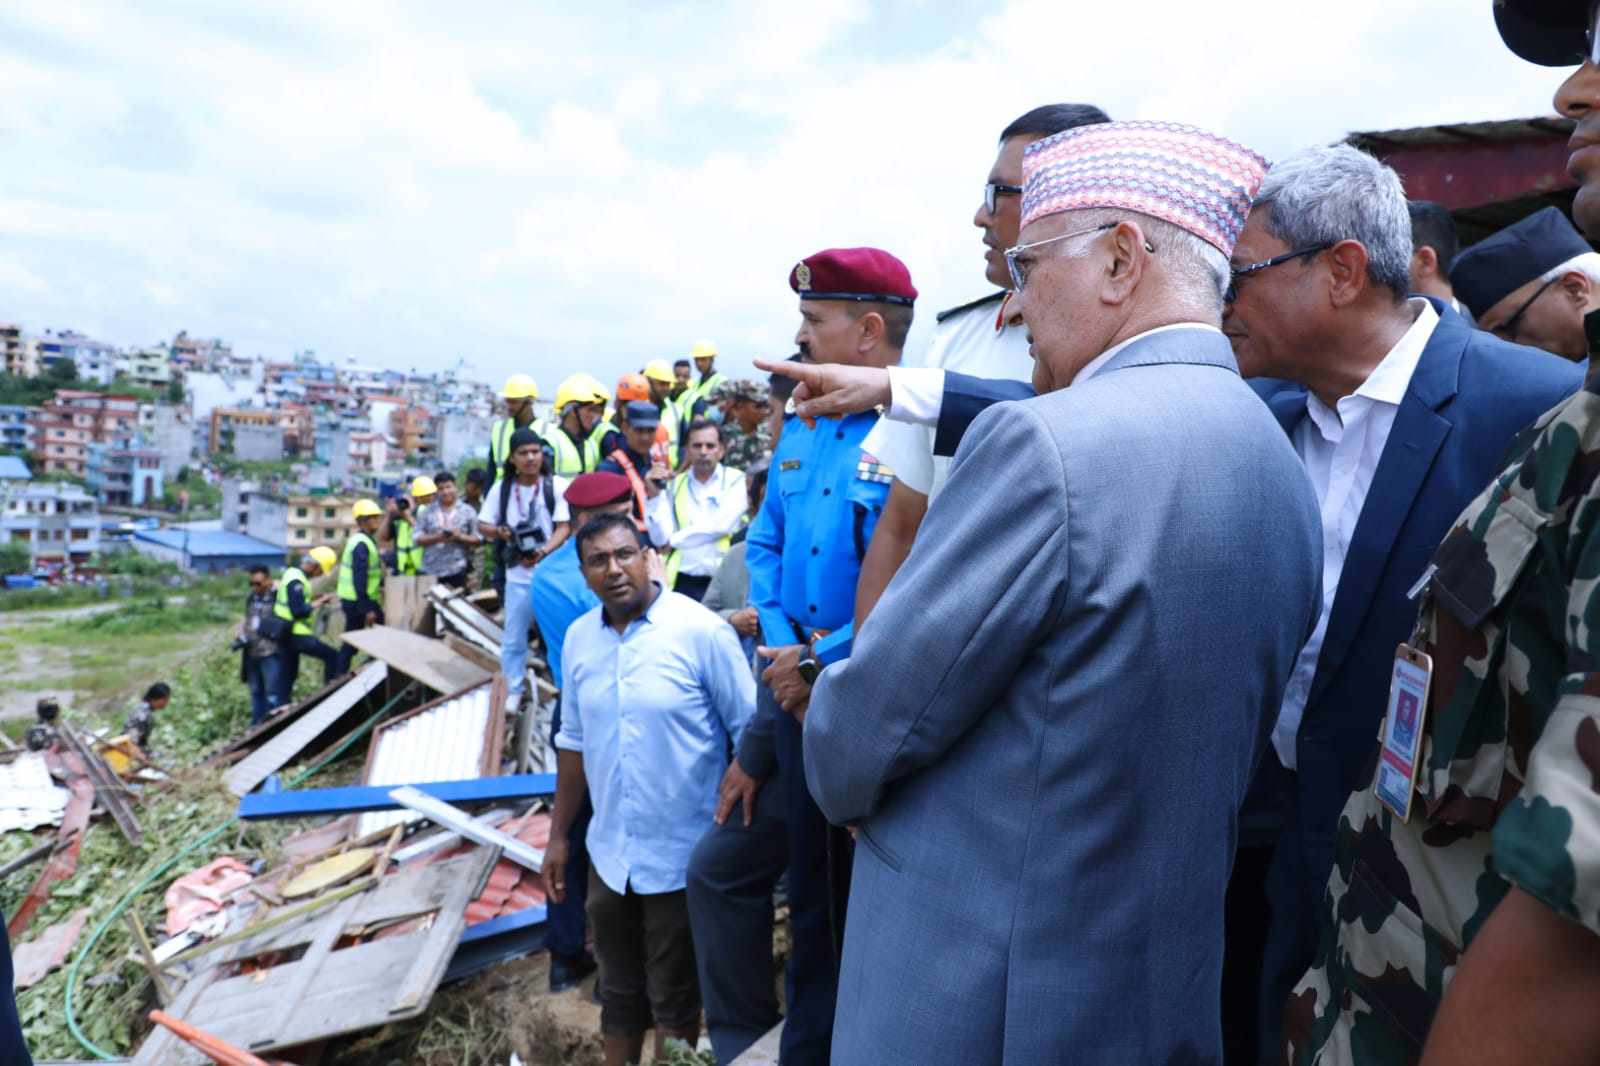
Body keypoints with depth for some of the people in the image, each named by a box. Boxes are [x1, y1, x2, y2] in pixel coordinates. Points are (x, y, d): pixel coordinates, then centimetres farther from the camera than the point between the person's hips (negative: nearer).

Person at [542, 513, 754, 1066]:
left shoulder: (701, 631, -16)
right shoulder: (578, 638, 1)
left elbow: (751, 730, -12)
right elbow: (574, 742, 10)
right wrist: (558, 835, 12)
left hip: (683, 854, -4)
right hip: (608, 853, 5)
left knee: (674, 998, 14)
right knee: (618, 991, 22)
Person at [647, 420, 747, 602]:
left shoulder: (736, 481, 3)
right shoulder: (675, 484, 11)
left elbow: (721, 525, -11)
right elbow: (660, 539, 2)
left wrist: (674, 540, -1)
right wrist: (654, 495, -9)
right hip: (683, 581, 2)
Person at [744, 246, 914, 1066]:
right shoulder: (800, 429, 9)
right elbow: (765, 546, 13)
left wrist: (826, 665, -17)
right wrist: (780, 648, -3)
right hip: (797, 687, 7)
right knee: (811, 887, 20)